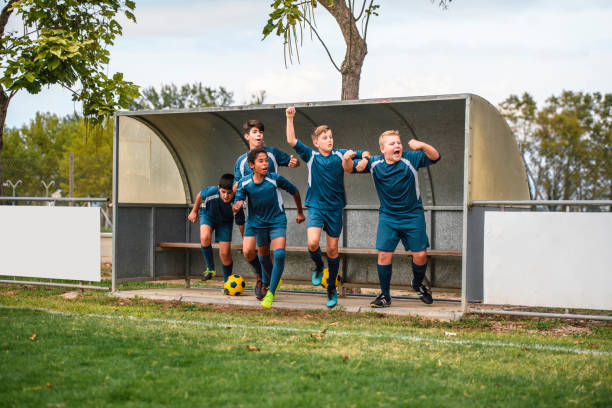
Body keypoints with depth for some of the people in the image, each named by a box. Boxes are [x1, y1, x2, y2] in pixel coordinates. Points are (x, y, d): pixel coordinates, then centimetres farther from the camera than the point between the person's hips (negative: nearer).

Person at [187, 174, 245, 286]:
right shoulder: (211, 191, -36)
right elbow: (200, 195, -10)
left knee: (225, 253, -6)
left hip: (225, 222, 0)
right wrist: (194, 211, 3)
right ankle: (210, 269, -13)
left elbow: (241, 225, -18)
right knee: (205, 237, -31)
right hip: (207, 215, 0)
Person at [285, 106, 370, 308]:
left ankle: (332, 288, 21)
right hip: (315, 206, -1)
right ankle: (318, 266, 13)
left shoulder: (340, 154, 1)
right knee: (312, 243, -21)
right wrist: (290, 118, -19)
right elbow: (291, 141, -12)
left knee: (332, 249, 6)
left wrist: (364, 159, -14)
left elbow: (364, 153, 9)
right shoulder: (311, 156, -2)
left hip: (335, 208, 1)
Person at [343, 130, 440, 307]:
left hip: (413, 215, -1)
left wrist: (422, 146, -32)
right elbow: (350, 168, 2)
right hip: (387, 217, 1)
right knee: (384, 254, -7)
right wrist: (347, 159, -22)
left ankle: (418, 284, 29)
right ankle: (385, 295, 7)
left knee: (420, 254, -2)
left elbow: (435, 157, -13)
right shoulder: (375, 163, -3)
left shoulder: (410, 159, -9)